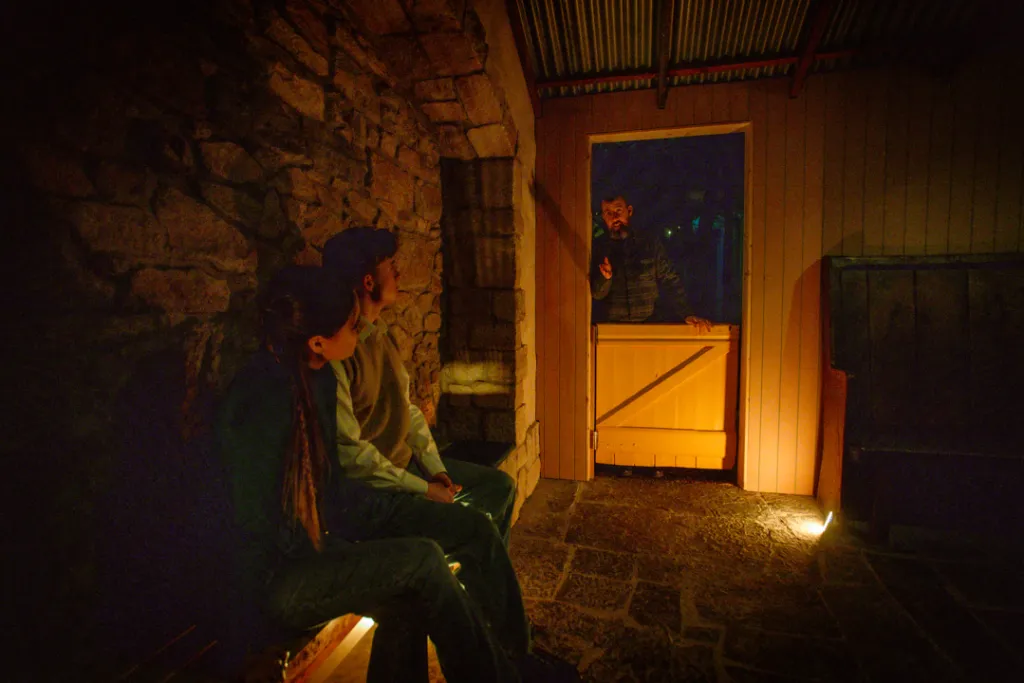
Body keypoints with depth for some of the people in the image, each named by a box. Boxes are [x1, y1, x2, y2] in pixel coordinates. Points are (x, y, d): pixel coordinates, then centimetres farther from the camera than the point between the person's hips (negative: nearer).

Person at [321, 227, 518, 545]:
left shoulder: (381, 334, 7)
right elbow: (349, 450, -23)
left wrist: (435, 468, 0)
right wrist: (423, 489, -18)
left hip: (408, 462, 9)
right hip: (371, 486, -9)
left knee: (501, 485, 9)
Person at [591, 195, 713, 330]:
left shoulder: (650, 243, 5)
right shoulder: (597, 247, 3)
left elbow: (671, 282, 5)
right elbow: (596, 294, 1)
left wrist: (687, 314, -6)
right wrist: (605, 278, -20)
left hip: (649, 322, 1)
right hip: (611, 325, -1)